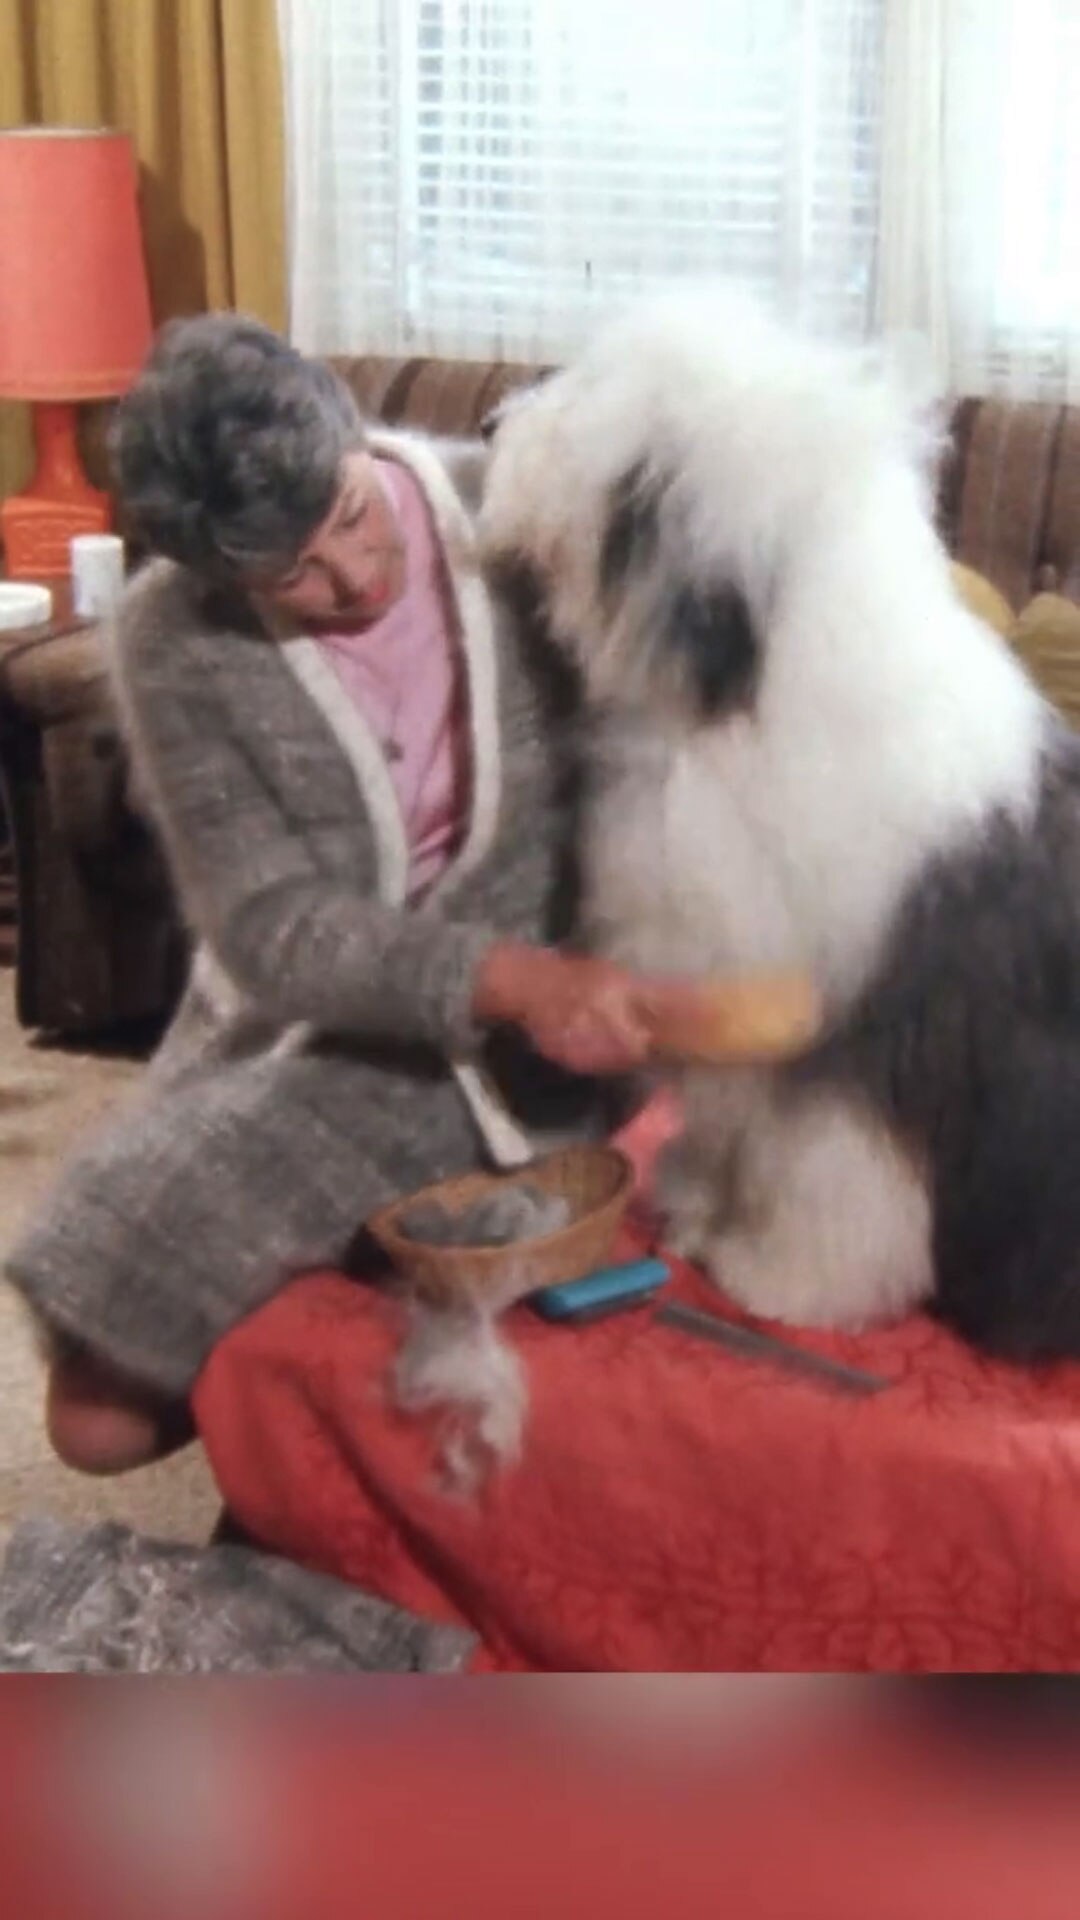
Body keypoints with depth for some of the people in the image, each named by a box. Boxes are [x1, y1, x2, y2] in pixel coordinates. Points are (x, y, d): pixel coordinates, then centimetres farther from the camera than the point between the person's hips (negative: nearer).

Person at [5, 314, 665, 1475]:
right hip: (304, 1030, 1)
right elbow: (268, 930, -20)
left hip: (534, 1019, -1)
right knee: (102, 1413, -5)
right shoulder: (172, 643, -14)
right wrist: (508, 977, -36)